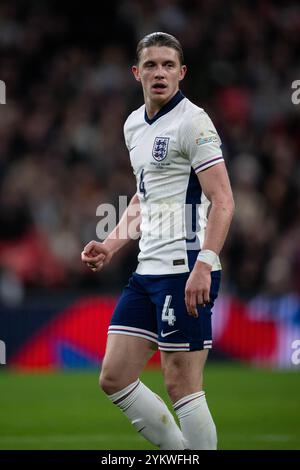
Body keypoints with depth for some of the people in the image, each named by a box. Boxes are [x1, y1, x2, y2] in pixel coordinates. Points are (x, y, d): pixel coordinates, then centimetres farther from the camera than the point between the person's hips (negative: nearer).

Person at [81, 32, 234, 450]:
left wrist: (204, 264, -25)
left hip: (185, 271, -9)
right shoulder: (134, 125, 16)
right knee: (114, 379, 6)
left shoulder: (192, 122, -9)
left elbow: (222, 201, -15)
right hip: (148, 270, 9)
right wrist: (112, 245, 16)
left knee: (182, 385, -7)